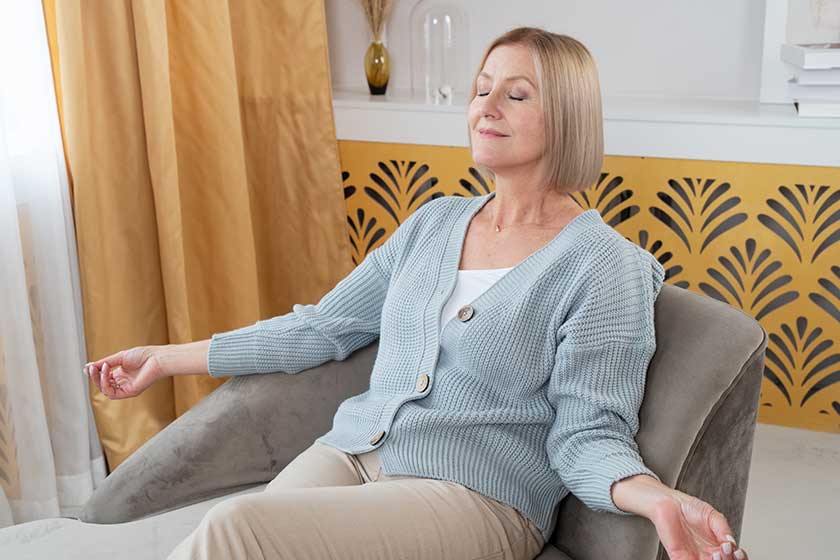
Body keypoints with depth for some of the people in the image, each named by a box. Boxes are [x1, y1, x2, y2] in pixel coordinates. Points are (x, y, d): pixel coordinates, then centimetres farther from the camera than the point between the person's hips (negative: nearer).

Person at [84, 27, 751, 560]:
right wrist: (170, 358, 19)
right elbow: (323, 327, 17)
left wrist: (655, 497, -30)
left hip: (477, 494, -5)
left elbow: (585, 433, -7)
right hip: (351, 450, 5)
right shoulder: (434, 221, 14)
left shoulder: (602, 265, -5)